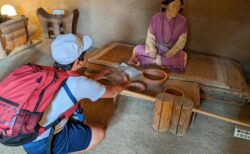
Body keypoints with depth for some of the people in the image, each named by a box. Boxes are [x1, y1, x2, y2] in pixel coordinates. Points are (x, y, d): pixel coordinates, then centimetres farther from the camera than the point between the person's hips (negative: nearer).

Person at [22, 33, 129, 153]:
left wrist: (97, 77, 25)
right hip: (41, 144, -7)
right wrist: (125, 83, 16)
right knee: (99, 133, 6)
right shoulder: (80, 84, -23)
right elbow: (112, 93, -4)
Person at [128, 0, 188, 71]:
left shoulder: (182, 21, -10)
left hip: (172, 51, 0)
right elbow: (150, 38, -11)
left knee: (180, 59, -33)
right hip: (156, 49, 1)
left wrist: (170, 53, -25)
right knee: (137, 49, -22)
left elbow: (181, 41, -11)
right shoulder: (156, 18, -11)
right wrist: (152, 53, -25)